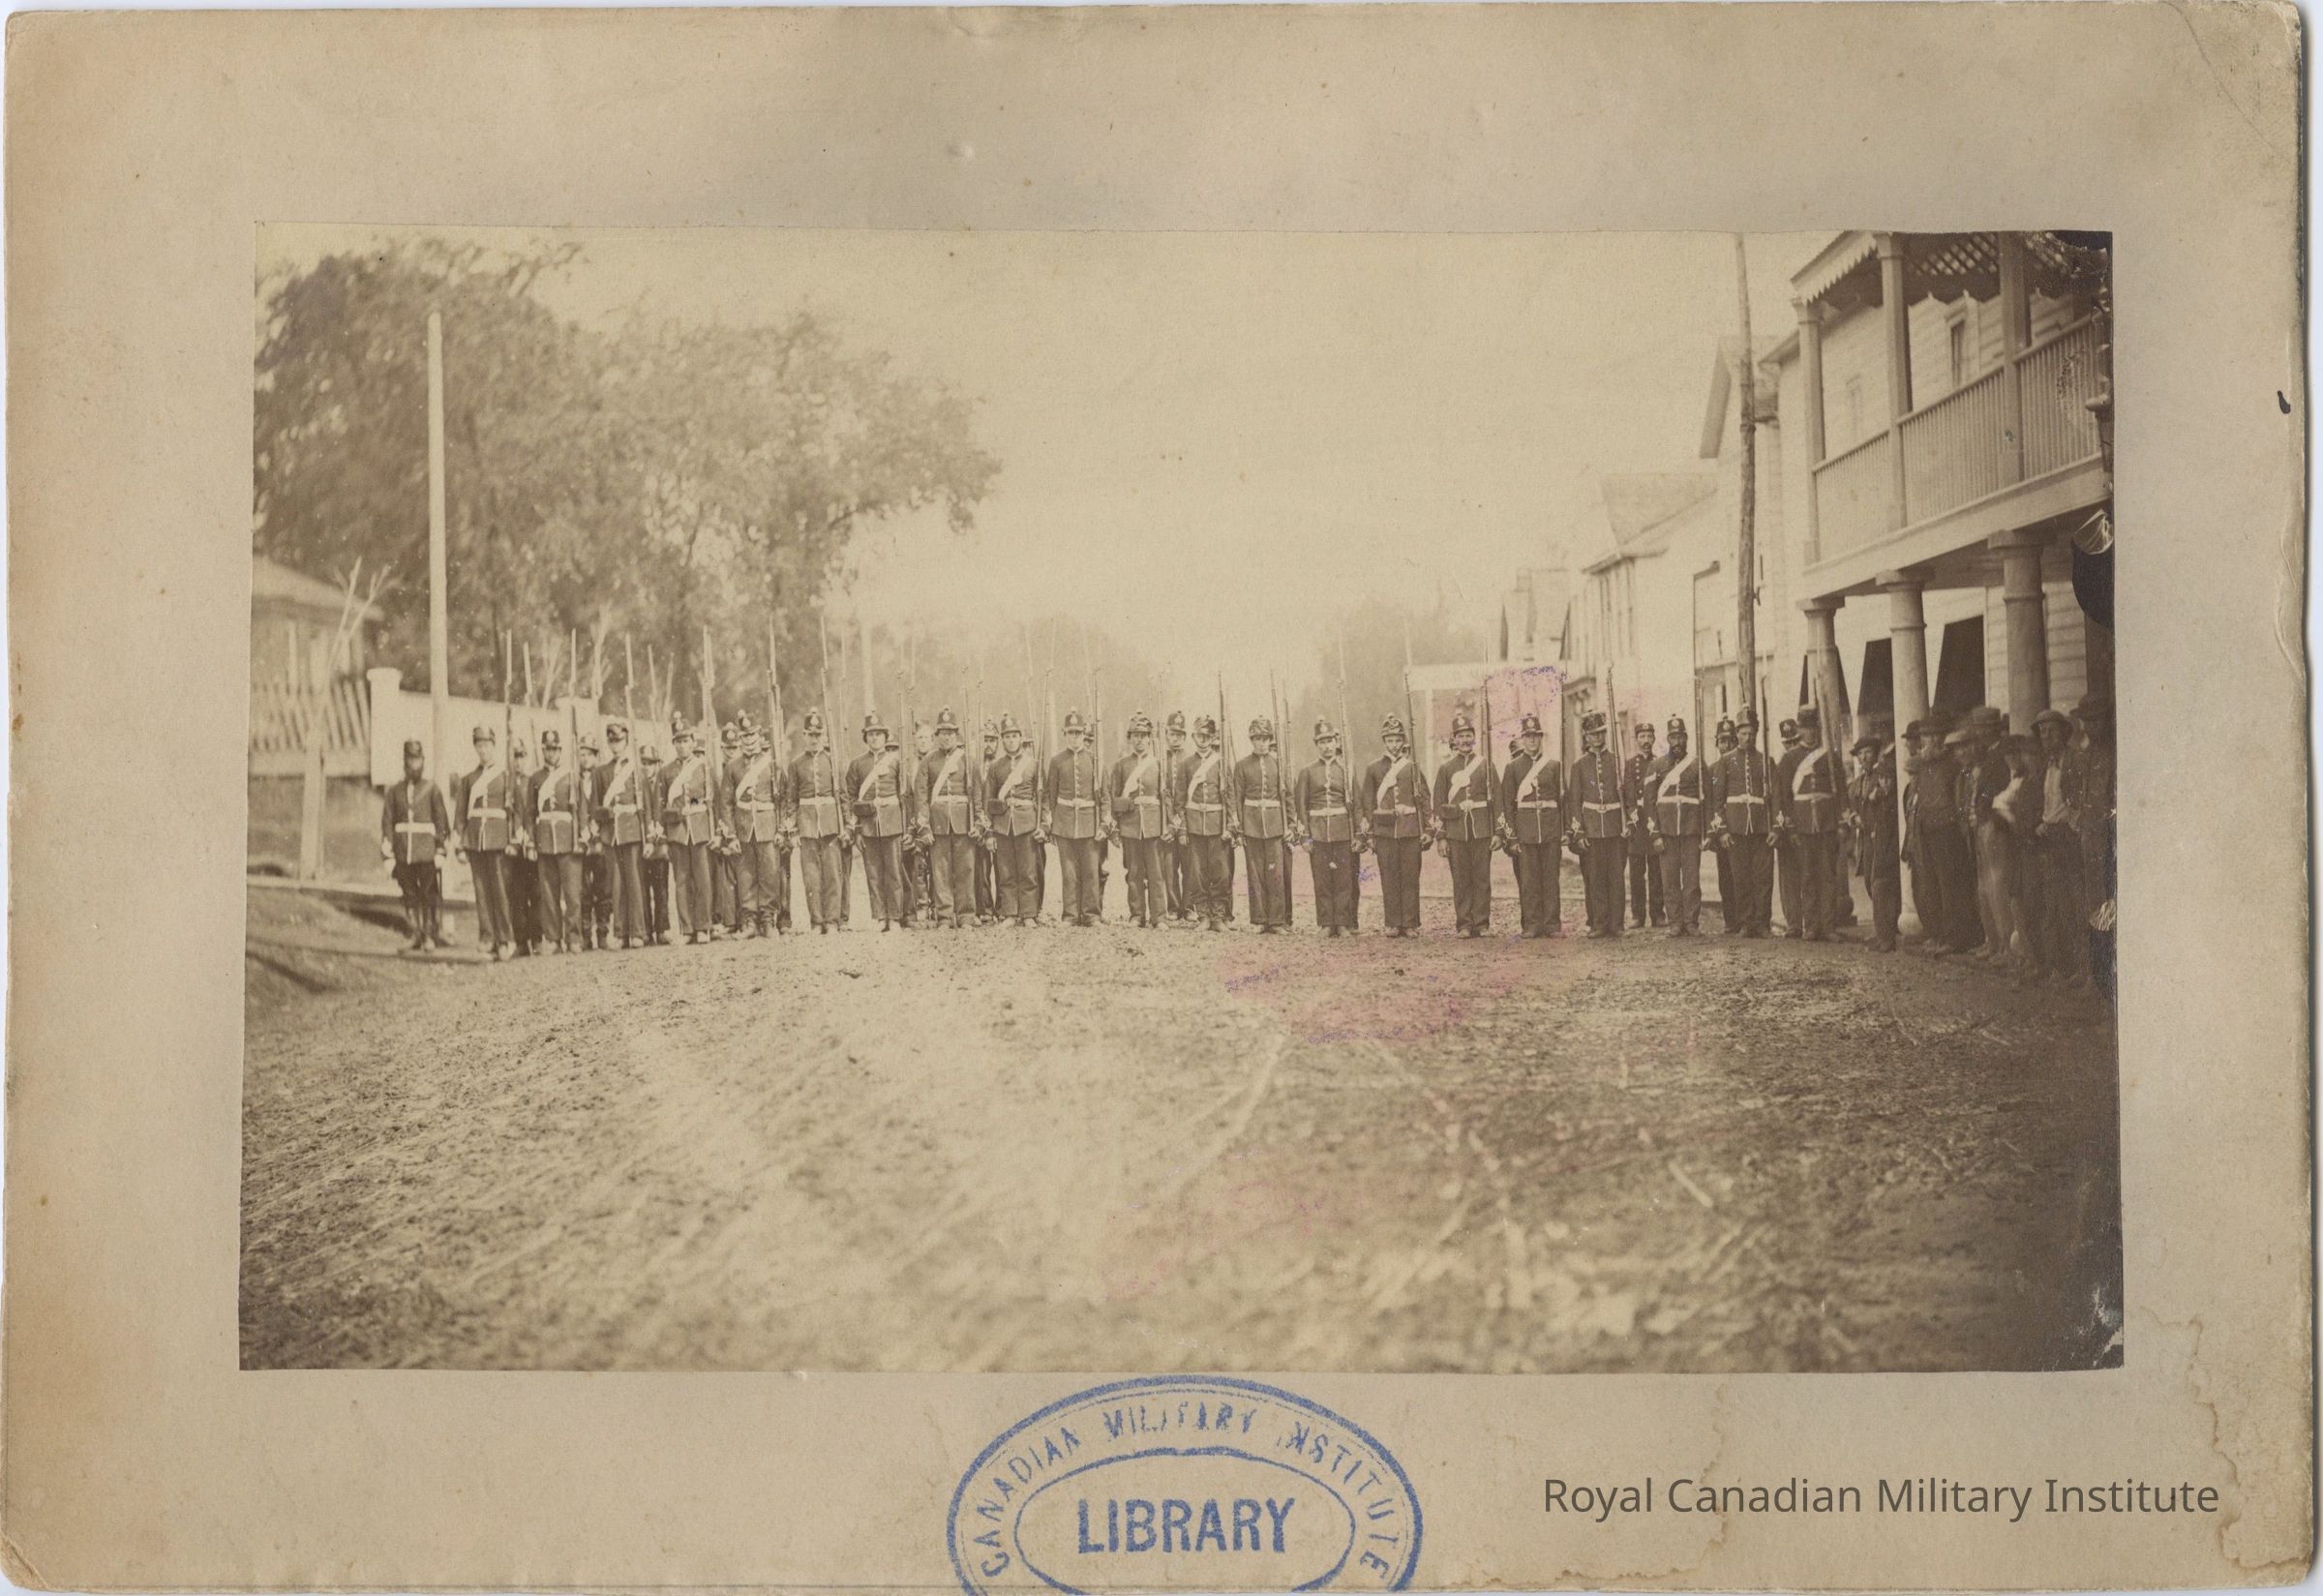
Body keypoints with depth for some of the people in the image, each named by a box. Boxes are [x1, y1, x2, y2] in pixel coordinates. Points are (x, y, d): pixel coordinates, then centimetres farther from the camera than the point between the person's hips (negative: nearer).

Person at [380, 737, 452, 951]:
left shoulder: (432, 789, 3)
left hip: (427, 853, -2)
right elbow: (387, 823, 7)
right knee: (410, 898, 5)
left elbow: (441, 821, 2)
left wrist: (441, 851, -4)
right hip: (403, 854, 2)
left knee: (431, 896, -4)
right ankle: (417, 939, 10)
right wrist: (388, 855, 1)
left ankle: (436, 933, 6)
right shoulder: (394, 791, 9)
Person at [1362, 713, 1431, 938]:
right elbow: (1368, 802, 8)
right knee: (1389, 878, 2)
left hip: (1410, 828, 0)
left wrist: (1427, 829, 0)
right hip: (1384, 829, 0)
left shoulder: (1412, 766, 6)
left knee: (1410, 877, 1)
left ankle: (1410, 924, 5)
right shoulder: (1374, 768, 7)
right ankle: (1393, 924, 7)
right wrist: (1369, 834, 4)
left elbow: (1425, 798, 6)